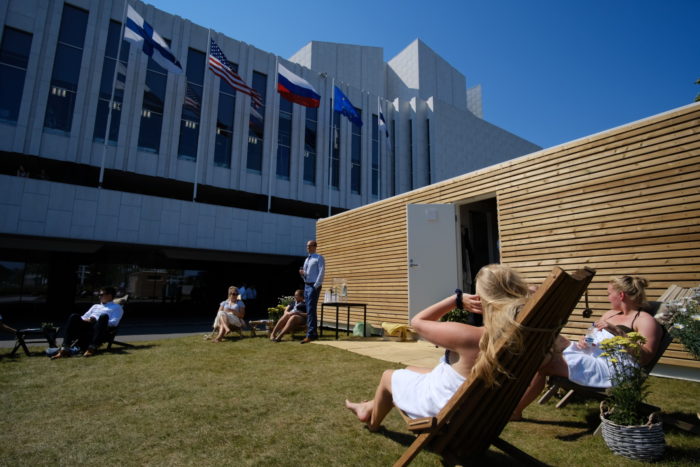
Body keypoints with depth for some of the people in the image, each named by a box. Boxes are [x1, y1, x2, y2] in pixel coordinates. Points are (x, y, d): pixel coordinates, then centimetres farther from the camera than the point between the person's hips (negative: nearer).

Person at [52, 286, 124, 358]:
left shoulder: (117, 307, 20)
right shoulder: (95, 306, 38)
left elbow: (114, 322, 2)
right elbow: (84, 317, 26)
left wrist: (96, 321, -9)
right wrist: (85, 320, 0)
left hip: (100, 329, -5)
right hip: (85, 326, 5)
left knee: (104, 316, -37)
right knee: (74, 316, -24)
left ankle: (92, 348, -48)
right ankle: (65, 349, -36)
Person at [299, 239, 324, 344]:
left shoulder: (319, 258, -3)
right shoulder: (306, 260, 19)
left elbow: (321, 273, -11)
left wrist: (315, 286, -18)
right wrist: (302, 273, -1)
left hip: (314, 286, -8)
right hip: (306, 286, 8)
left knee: (311, 310, -14)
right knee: (309, 311, 8)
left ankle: (310, 335, -15)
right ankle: (314, 334, 14)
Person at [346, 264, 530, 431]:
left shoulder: (468, 336, -39)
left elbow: (417, 321, -24)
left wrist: (457, 299, -24)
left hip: (439, 411, -7)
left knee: (388, 376, 22)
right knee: (410, 369, 29)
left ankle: (373, 422, 50)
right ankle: (371, 407, 52)